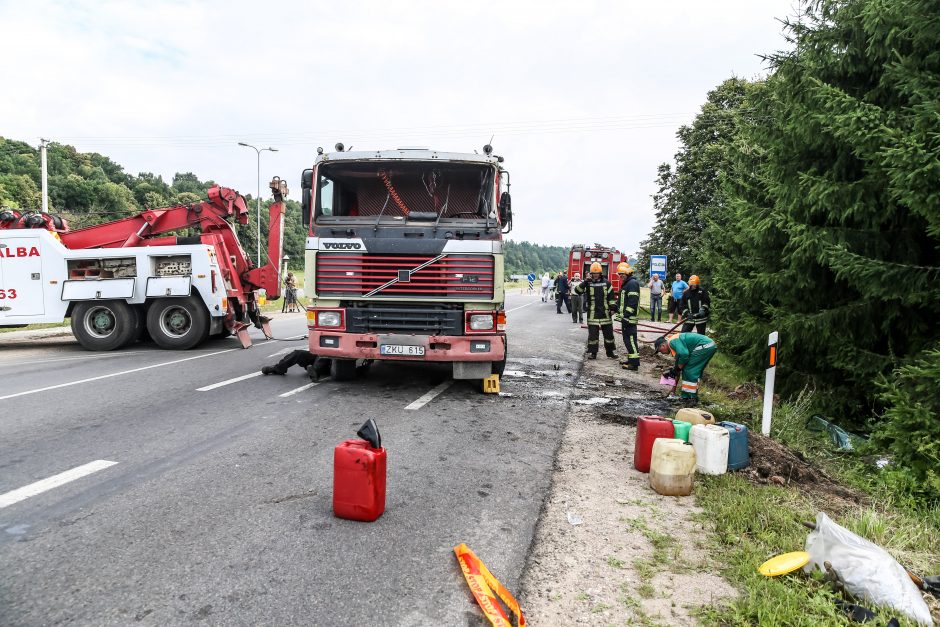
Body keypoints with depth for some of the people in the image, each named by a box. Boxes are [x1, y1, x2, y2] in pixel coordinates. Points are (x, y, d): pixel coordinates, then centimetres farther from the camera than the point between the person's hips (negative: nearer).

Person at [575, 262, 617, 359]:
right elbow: (578, 291, -12)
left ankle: (610, 351, 23)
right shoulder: (588, 283, 0)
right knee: (592, 334, 2)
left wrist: (613, 307, 1)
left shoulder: (606, 283, 4)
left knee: (608, 333, 10)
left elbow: (612, 296, 7)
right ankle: (592, 352, 11)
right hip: (592, 313, -2)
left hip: (605, 312, 2)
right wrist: (585, 283, -24)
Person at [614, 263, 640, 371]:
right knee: (627, 339, 15)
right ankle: (631, 360, 24)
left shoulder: (632, 283, -12)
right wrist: (619, 312, 25)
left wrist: (626, 315, -23)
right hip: (625, 317, 11)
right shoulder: (626, 284, 20)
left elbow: (632, 302, -21)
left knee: (631, 339, -11)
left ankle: (634, 363, -10)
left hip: (629, 317, -11)